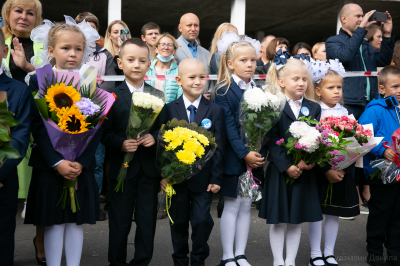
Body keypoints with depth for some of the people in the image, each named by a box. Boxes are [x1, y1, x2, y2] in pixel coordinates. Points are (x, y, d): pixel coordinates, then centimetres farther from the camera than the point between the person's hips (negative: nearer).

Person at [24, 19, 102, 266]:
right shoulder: (39, 82, -3)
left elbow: (96, 129, 0)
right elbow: (38, 127, -8)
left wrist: (81, 162, -11)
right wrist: (57, 162, -15)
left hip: (82, 166, 2)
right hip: (50, 166, -2)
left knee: (76, 222, 9)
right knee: (54, 223, 5)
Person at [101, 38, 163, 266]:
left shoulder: (158, 96, 6)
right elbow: (105, 133, -6)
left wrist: (154, 137, -15)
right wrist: (121, 143, -23)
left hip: (150, 170, 2)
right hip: (122, 168, -2)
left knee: (147, 221, 9)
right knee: (120, 222, 9)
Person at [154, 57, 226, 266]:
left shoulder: (215, 111, 0)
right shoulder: (168, 110, -1)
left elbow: (218, 147, -2)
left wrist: (216, 178, -7)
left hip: (203, 179, 0)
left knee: (202, 221, 0)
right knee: (178, 222, 12)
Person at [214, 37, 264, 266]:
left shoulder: (259, 91, 9)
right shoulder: (224, 92, -8)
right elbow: (229, 127, -14)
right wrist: (245, 154, -20)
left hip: (256, 157, 5)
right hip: (234, 159, -5)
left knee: (246, 206, 10)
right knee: (232, 206, 2)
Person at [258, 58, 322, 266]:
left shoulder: (314, 108, 8)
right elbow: (272, 140, -10)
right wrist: (286, 166, -16)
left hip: (304, 171, 3)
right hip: (279, 170, -3)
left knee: (296, 220, 10)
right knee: (277, 220, 6)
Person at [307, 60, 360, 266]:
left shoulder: (345, 112, 7)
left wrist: (343, 168, -7)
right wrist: (326, 170, -16)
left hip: (342, 170, 5)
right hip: (319, 170, -5)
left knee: (334, 212, 11)